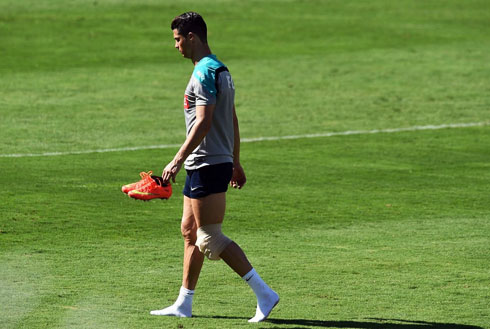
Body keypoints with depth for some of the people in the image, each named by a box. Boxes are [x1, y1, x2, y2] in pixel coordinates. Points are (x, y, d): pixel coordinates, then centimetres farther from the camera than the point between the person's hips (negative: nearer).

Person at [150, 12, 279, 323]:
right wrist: (235, 163, 24)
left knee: (211, 237, -9)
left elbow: (203, 123, -24)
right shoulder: (221, 70, 15)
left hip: (208, 166, -10)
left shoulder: (204, 73, -16)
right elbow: (232, 121, 20)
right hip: (206, 166, 10)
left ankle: (264, 294, -10)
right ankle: (184, 304, 18)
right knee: (190, 231, 14)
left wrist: (178, 160, -25)